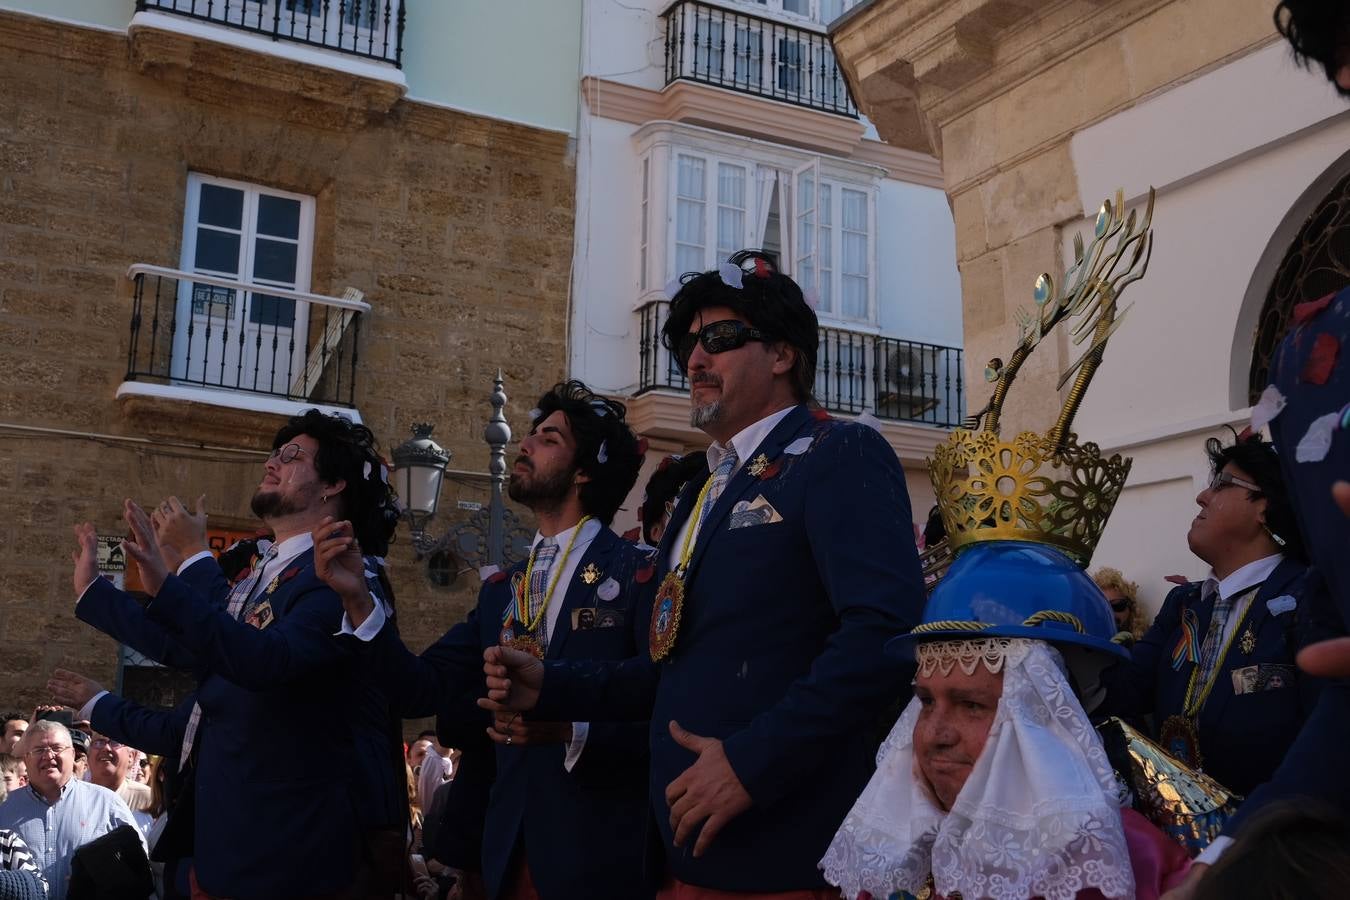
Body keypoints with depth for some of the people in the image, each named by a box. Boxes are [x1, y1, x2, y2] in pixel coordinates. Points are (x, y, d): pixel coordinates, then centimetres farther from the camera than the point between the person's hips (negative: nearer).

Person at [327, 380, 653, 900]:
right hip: (511, 849, 6)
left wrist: (571, 729, -25)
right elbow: (423, 691, 6)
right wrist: (358, 598, -4)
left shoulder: (640, 574, -7)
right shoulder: (501, 590, 13)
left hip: (600, 854, -5)